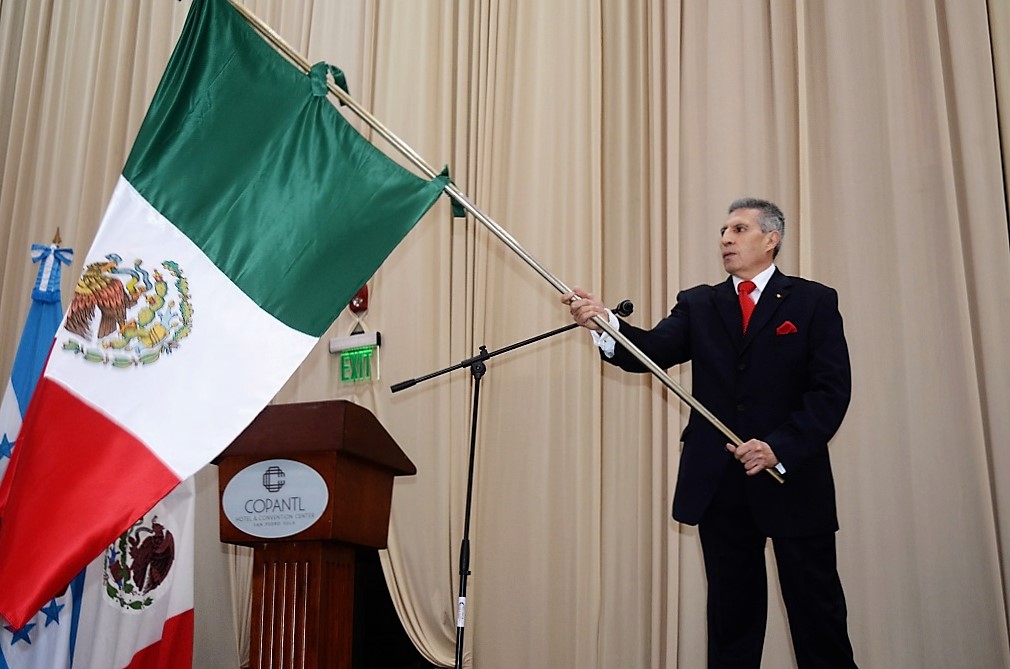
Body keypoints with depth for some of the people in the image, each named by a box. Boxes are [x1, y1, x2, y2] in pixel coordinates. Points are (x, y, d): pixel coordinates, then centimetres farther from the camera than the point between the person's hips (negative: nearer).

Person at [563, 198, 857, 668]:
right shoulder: (699, 305, 11)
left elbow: (832, 391, -7)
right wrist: (603, 322, -25)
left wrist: (780, 447, -18)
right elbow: (652, 350, -6)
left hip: (793, 481, -3)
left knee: (817, 613, 4)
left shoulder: (813, 302, 1)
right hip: (720, 486, 3)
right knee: (731, 617, 11)